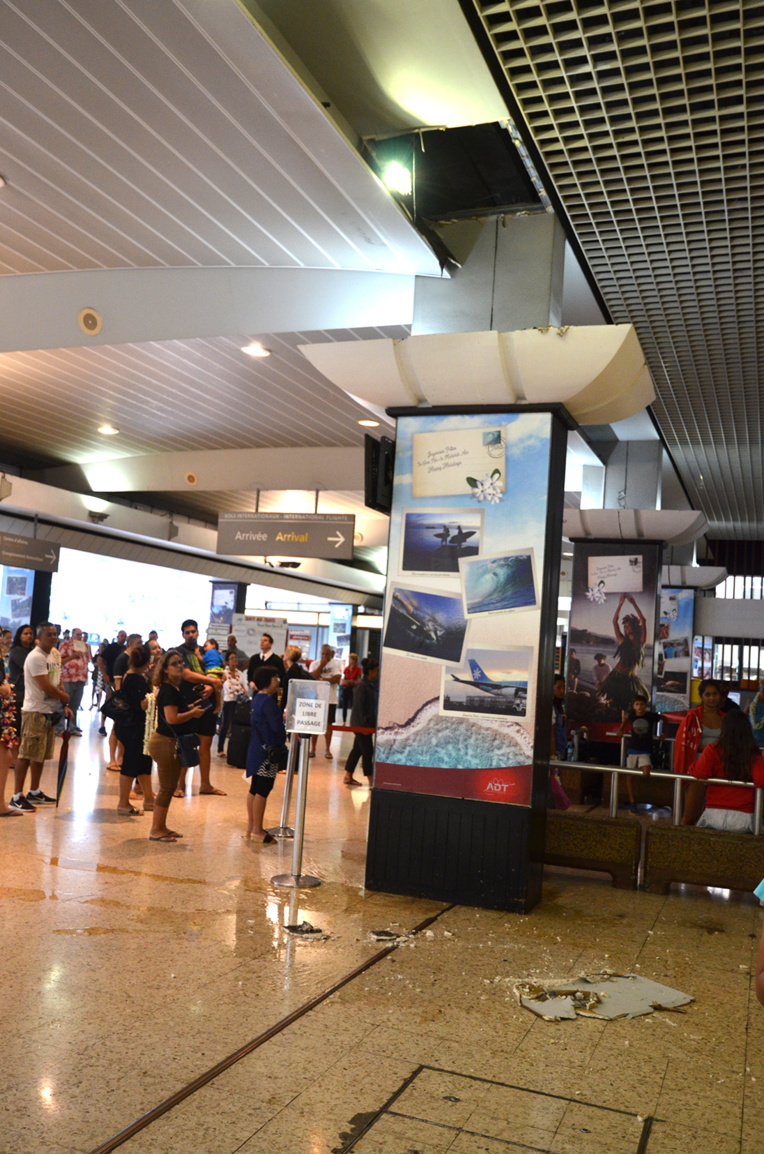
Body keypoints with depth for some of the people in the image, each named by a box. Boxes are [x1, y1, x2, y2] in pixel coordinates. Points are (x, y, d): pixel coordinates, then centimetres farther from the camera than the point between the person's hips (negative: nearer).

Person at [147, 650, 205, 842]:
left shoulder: (175, 688, 12)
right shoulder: (168, 690, -18)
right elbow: (172, 718, -26)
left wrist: (190, 707, 8)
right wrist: (193, 713, -14)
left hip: (171, 743, 10)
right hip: (165, 742, -10)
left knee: (169, 787, 16)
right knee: (167, 788, -2)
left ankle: (161, 827, 26)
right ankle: (156, 830, 6)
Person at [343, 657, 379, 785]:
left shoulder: (372, 685, 9)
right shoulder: (361, 686, -16)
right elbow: (359, 707, -18)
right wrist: (364, 725, -19)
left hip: (368, 723, 9)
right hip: (361, 724, -9)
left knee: (357, 749, 15)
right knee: (367, 751, -3)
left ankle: (348, 776, 24)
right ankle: (371, 780, 4)